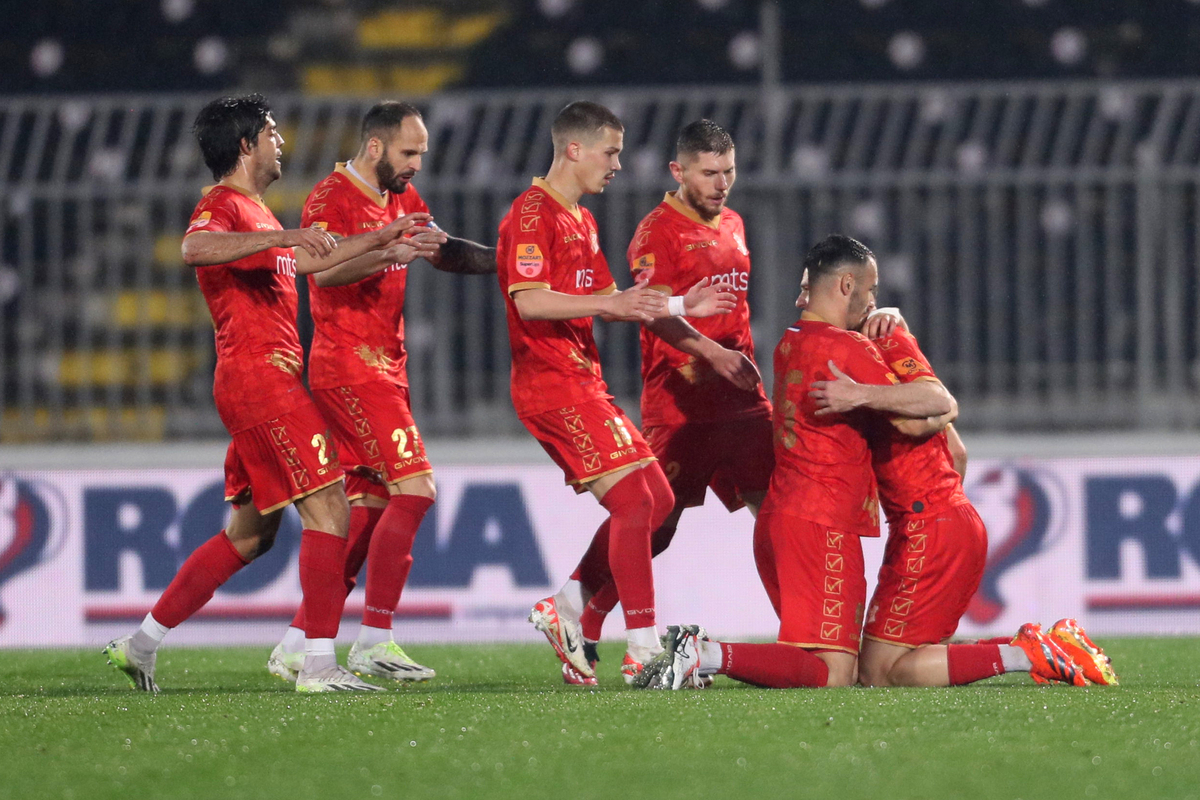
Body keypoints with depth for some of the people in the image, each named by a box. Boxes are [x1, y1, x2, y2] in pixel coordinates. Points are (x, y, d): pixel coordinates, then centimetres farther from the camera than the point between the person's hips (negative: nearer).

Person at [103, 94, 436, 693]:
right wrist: (281, 237, -38)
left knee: (250, 534, 13)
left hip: (267, 385, 11)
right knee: (328, 509, -14)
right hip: (259, 377, -11)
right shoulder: (222, 206, -9)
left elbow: (309, 261, 39)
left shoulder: (255, 212, 24)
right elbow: (195, 249, -32)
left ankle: (140, 644, 17)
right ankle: (318, 665, -17)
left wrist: (381, 239, 39)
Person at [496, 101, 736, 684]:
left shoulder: (581, 220, 21)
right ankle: (643, 652, -15)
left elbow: (605, 303, 25)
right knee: (634, 501, -15)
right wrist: (612, 303, -26)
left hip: (584, 382, 10)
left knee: (657, 499, 8)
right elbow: (529, 301, -21)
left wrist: (677, 306, 15)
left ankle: (565, 609, 13)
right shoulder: (532, 213, -10)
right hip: (550, 384, -10)